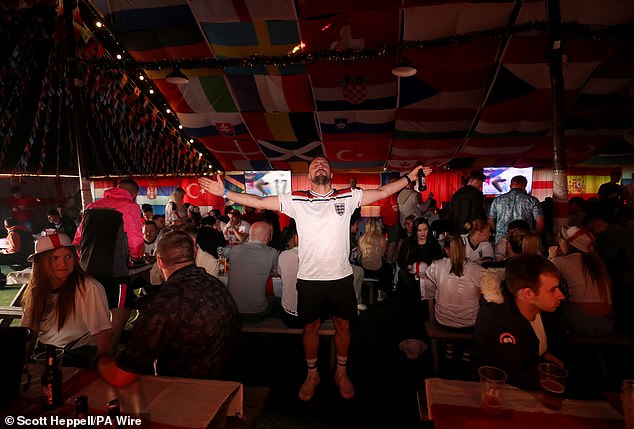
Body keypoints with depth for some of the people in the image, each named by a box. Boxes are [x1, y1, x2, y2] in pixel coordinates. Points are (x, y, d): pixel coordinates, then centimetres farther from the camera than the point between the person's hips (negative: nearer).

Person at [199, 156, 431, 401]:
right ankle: (312, 374, 39)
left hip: (341, 277, 1)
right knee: (310, 327, 15)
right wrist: (224, 193, -6)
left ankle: (341, 373, 40)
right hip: (309, 278, 0)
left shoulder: (348, 197, 0)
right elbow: (259, 202, -3)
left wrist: (410, 177, -3)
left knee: (343, 325, 16)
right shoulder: (296, 200, -2)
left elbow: (383, 192, 3)